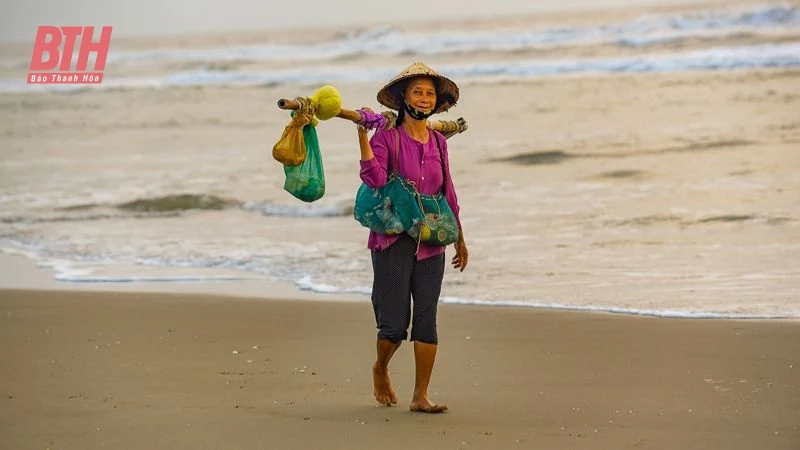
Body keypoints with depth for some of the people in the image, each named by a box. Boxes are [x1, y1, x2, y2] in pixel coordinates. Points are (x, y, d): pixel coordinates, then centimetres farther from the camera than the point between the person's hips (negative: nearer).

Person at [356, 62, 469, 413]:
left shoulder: (438, 142, 11)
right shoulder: (387, 136, -4)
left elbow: (448, 193, 18)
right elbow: (374, 178, -19)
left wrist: (459, 238, 20)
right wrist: (362, 136, -23)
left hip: (430, 241, 4)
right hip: (394, 239, -4)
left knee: (427, 317, -2)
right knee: (395, 321, -3)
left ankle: (421, 395, 3)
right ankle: (380, 370, 27)